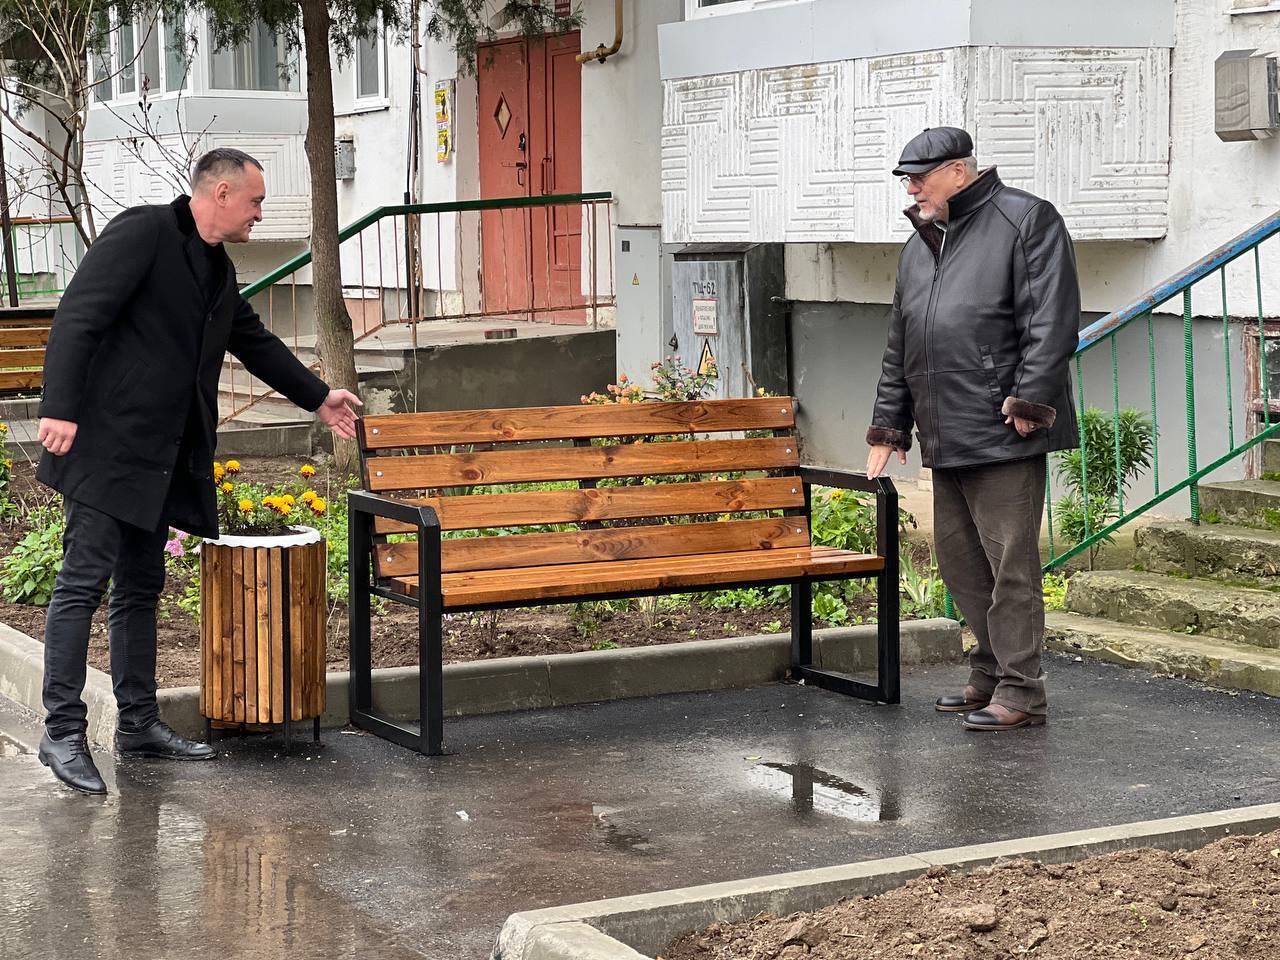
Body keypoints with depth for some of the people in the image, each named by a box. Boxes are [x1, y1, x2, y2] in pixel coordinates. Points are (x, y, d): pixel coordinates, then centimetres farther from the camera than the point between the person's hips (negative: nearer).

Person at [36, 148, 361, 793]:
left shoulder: (217, 268, 18)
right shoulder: (141, 233, -10)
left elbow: (254, 341, 32)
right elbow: (78, 318, -16)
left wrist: (317, 397, 38)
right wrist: (59, 409, -24)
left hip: (159, 459, 9)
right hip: (106, 445, -9)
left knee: (141, 589, 12)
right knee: (83, 582, -8)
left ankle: (138, 724, 18)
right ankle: (63, 731, -5)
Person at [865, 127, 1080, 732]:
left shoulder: (1026, 221, -3)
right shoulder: (920, 245, 21)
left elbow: (1052, 320, -12)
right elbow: (899, 346, 26)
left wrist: (1030, 399, -18)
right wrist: (888, 425, 24)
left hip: (1004, 434, -8)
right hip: (945, 438, 8)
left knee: (1009, 562, -6)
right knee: (959, 560, 11)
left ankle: (1020, 691, 0)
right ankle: (989, 676, 22)